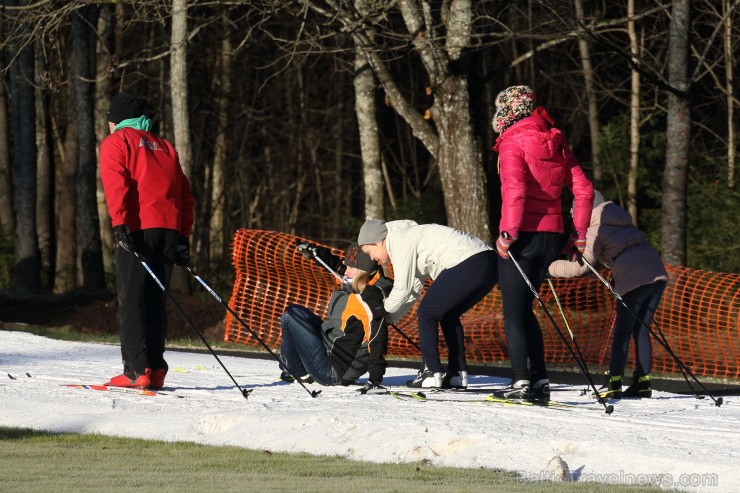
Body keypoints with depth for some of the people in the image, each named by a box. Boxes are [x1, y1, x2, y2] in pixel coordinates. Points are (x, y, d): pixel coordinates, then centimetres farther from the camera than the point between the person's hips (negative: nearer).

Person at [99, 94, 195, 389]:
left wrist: (119, 223, -17)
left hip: (138, 229, -5)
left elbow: (115, 184, -9)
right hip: (170, 229, 5)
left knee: (132, 301, -5)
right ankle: (155, 369, 8)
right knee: (155, 300, 12)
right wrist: (184, 237, 17)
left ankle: (137, 371, -14)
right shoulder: (164, 147, 26)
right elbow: (185, 194, 19)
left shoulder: (115, 142, 9)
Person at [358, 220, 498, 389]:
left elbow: (402, 289, -1)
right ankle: (458, 375, 20)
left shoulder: (400, 242, -1)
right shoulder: (408, 236, 29)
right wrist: (388, 318, 28)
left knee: (426, 313, 0)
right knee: (448, 316, 24)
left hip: (468, 262, -10)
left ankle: (431, 373, -3)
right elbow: (414, 289, 31)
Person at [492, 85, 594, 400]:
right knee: (524, 308, 17)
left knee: (513, 312, -1)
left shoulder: (513, 143, -8)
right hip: (551, 234, 7)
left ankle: (521, 381, -9)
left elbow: (514, 189, -23)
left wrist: (508, 231, -21)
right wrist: (580, 234, 14)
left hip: (522, 234, -7)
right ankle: (540, 379, 12)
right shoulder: (555, 143, 13)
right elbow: (583, 189, 10)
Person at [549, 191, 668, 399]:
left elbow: (581, 265, -7)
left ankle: (614, 384, -4)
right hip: (658, 274, 7)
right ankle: (643, 381, 8)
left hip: (633, 280, -7)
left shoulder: (594, 229, 2)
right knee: (641, 331, 13)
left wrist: (552, 268, 3)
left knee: (622, 332, 1)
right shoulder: (621, 220, 25)